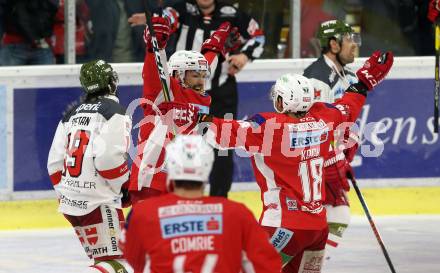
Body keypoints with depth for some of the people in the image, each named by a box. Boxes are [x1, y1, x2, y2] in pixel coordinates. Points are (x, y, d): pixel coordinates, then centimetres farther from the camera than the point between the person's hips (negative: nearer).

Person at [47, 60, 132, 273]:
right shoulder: (114, 111, -8)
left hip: (70, 200, 8)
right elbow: (109, 159, -18)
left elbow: (55, 163, 12)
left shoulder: (71, 115, 14)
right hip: (98, 203, -8)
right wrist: (127, 187, -3)